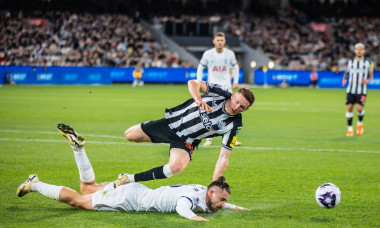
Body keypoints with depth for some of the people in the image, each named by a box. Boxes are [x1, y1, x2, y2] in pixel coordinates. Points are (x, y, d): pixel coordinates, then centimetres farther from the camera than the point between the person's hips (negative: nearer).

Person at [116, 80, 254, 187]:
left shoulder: (234, 125, -18)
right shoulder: (220, 93, -17)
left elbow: (224, 157, -16)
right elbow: (193, 83, -28)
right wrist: (198, 99, -49)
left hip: (186, 141, -2)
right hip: (172, 122, 2)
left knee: (176, 166, -34)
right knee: (129, 135, 5)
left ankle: (131, 179, -19)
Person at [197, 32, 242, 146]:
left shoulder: (230, 54, 1)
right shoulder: (208, 54, -2)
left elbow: (235, 67, 16)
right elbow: (200, 68, 9)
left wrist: (235, 81, 7)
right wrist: (199, 82, 0)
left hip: (226, 86, 1)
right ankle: (209, 139, 1)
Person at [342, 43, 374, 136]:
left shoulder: (368, 62, 4)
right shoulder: (351, 61, 8)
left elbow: (371, 76, 9)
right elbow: (346, 73, 17)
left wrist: (367, 80, -13)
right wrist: (344, 80, -5)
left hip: (362, 91, -2)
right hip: (351, 90, 2)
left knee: (359, 108, -15)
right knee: (349, 107, -7)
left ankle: (360, 123, 14)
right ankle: (350, 128, 4)